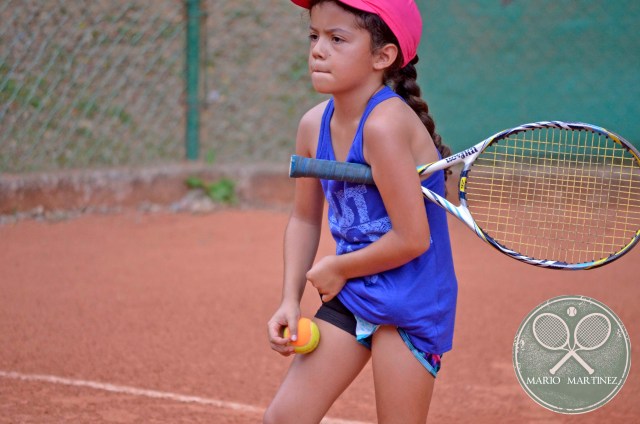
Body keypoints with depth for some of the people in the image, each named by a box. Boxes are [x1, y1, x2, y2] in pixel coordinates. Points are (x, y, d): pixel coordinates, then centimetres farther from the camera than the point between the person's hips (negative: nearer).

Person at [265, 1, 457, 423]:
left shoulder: (385, 125, -25)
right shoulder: (314, 125, -1)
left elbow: (412, 238, -25)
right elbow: (305, 219, 13)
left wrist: (338, 269, -10)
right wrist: (291, 299, 3)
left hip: (410, 306, -8)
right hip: (350, 296, 8)